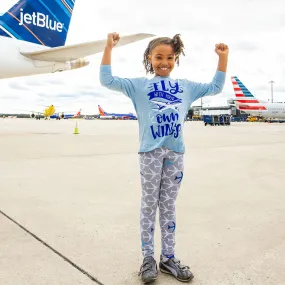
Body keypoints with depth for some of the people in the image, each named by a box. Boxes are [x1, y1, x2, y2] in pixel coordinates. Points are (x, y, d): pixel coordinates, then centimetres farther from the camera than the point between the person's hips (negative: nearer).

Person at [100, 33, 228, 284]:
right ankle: (148, 258, 18)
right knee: (149, 205, 5)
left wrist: (223, 57, 12)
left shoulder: (185, 86, 15)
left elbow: (215, 87, 21)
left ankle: (168, 257, 22)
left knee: (168, 206, 11)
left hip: (175, 152, 3)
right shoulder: (139, 85, 5)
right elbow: (107, 80, -2)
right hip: (150, 151, -3)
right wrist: (109, 47, -10)